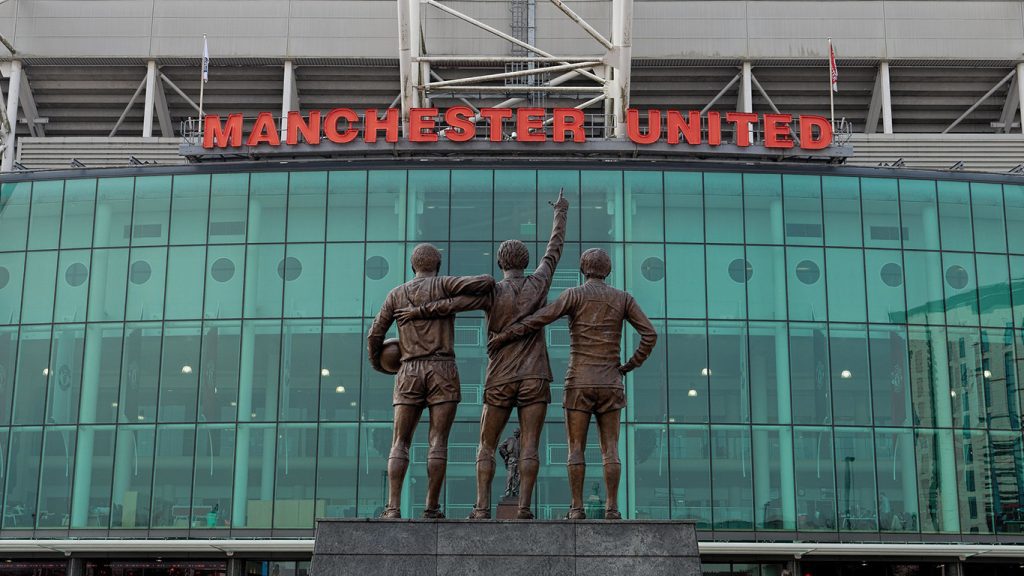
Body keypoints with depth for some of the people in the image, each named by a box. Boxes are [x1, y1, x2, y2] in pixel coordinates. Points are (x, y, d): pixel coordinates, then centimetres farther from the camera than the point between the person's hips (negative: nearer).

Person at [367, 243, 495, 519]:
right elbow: (484, 282, -12)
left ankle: (393, 507, -13)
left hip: (410, 374, 2)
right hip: (443, 371, -2)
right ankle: (432, 508, -7)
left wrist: (376, 363, 30)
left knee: (399, 443, 2)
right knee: (438, 442, -1)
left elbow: (374, 335, 9)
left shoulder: (396, 294, 11)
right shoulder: (444, 284, 2)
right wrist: (490, 286, 13)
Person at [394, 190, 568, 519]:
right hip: (534, 379, 1)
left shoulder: (492, 292, -5)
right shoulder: (538, 283, 3)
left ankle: (482, 508, -4)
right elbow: (555, 248, 17)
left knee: (486, 446, 6)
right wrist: (561, 212, 31)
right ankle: (523, 509, -11)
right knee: (529, 446, -2)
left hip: (500, 381, -1)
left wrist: (417, 312, -2)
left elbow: (451, 304, -15)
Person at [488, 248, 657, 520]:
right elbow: (650, 335, -1)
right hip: (609, 383, 2)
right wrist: (630, 365, 9)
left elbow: (538, 319, -12)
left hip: (579, 382, -2)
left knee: (576, 448, 1)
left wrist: (503, 336, -6)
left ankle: (577, 508, -4)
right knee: (610, 449, 3)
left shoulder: (575, 295, -2)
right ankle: (612, 508, -5)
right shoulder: (623, 298, 6)